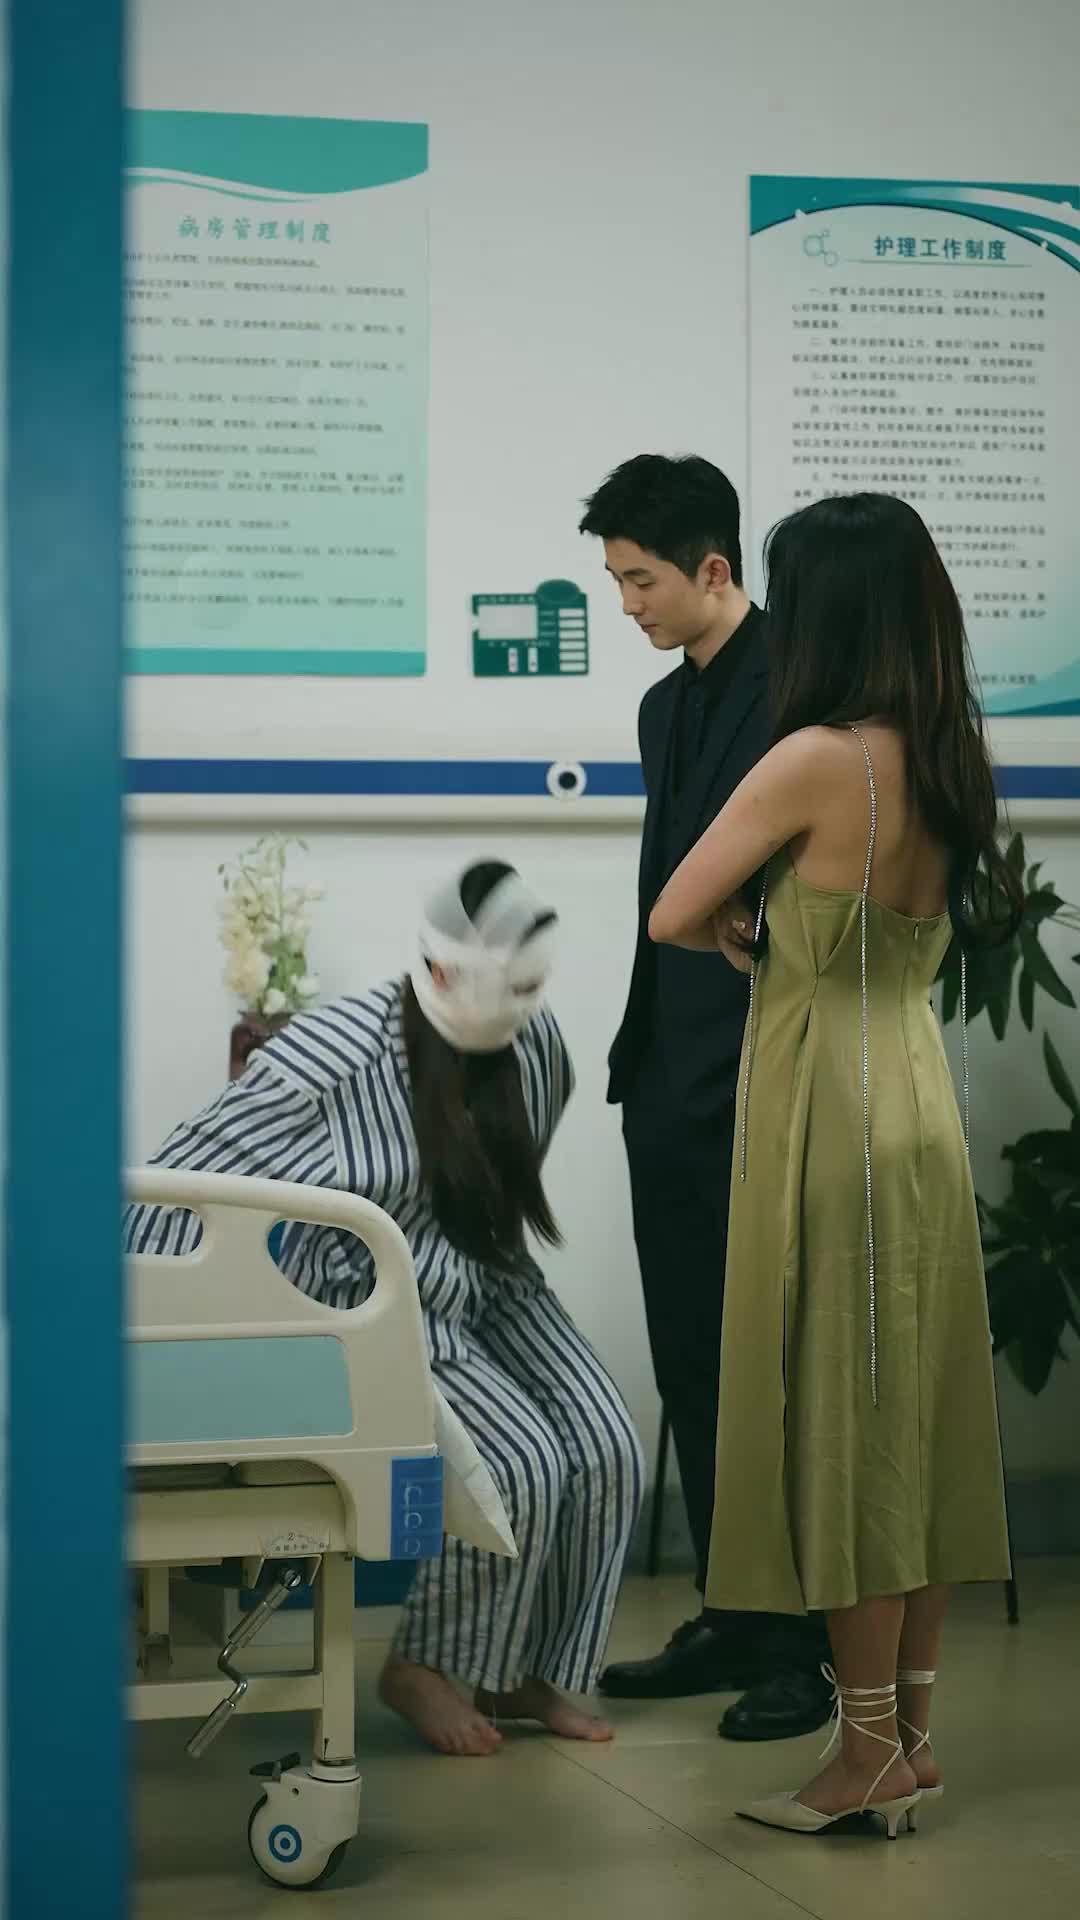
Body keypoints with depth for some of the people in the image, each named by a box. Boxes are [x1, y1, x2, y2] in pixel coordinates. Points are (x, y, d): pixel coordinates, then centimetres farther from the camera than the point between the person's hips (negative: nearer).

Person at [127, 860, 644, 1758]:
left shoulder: (534, 1040, -6)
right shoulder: (338, 1058, -24)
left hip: (493, 1289, 7)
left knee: (609, 1449, -12)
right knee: (522, 1458, -23)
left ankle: (529, 1669, 6)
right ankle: (422, 1670, 0)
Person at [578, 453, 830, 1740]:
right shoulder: (667, 705, 17)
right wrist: (638, 1054, 17)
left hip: (763, 1090, -8)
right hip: (672, 1089, 8)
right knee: (692, 1369, 11)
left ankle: (799, 1649, 7)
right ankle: (732, 1623, 20)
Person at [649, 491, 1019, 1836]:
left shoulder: (817, 758, -17)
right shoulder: (944, 760, 5)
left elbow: (672, 917, -9)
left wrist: (745, 942, 9)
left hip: (831, 1119, -8)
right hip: (919, 1105, 8)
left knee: (842, 1433, 0)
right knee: (915, 1426, 11)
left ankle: (869, 1757, 8)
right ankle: (913, 1736, 20)